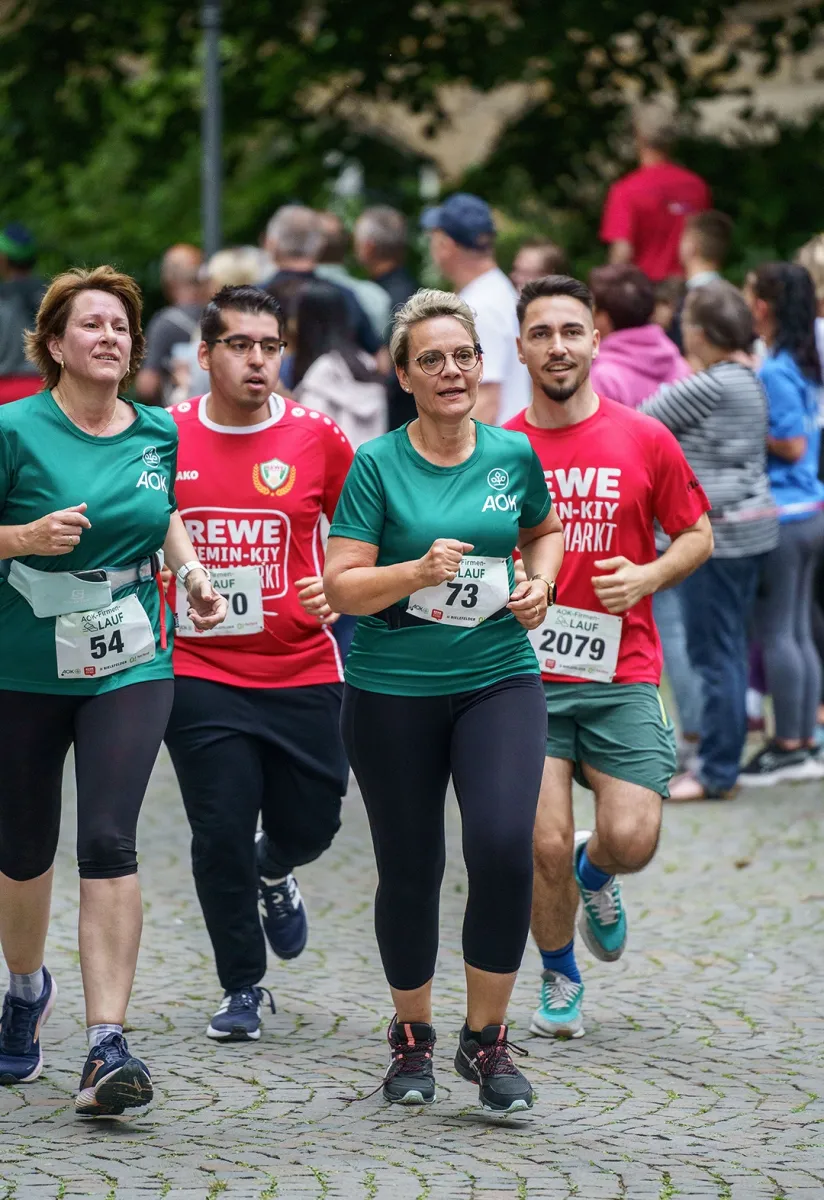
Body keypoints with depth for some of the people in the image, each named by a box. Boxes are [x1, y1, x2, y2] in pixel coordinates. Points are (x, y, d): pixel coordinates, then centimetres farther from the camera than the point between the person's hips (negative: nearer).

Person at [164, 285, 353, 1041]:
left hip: (302, 672, 1)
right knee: (221, 831, -3)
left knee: (310, 823, 6)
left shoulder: (317, 439, -1)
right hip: (198, 673, -1)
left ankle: (274, 874, 44)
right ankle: (242, 989, 14)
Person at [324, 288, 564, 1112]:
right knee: (410, 868, 6)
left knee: (504, 846, -17)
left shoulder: (514, 454, 3)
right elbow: (341, 585, -9)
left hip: (499, 679, 1)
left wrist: (540, 581, 4)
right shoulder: (377, 465, -6)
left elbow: (544, 528, 24)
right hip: (392, 691, -1)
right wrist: (421, 571, -24)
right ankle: (411, 1037, 28)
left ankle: (486, 1038, -1)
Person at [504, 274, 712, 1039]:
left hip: (622, 671, 0)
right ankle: (559, 979, 20)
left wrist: (647, 577, -8)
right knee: (546, 846, -7)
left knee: (631, 840, -11)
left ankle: (594, 877, 28)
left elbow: (697, 535, 10)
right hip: (526, 674, 0)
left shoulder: (645, 441, 2)